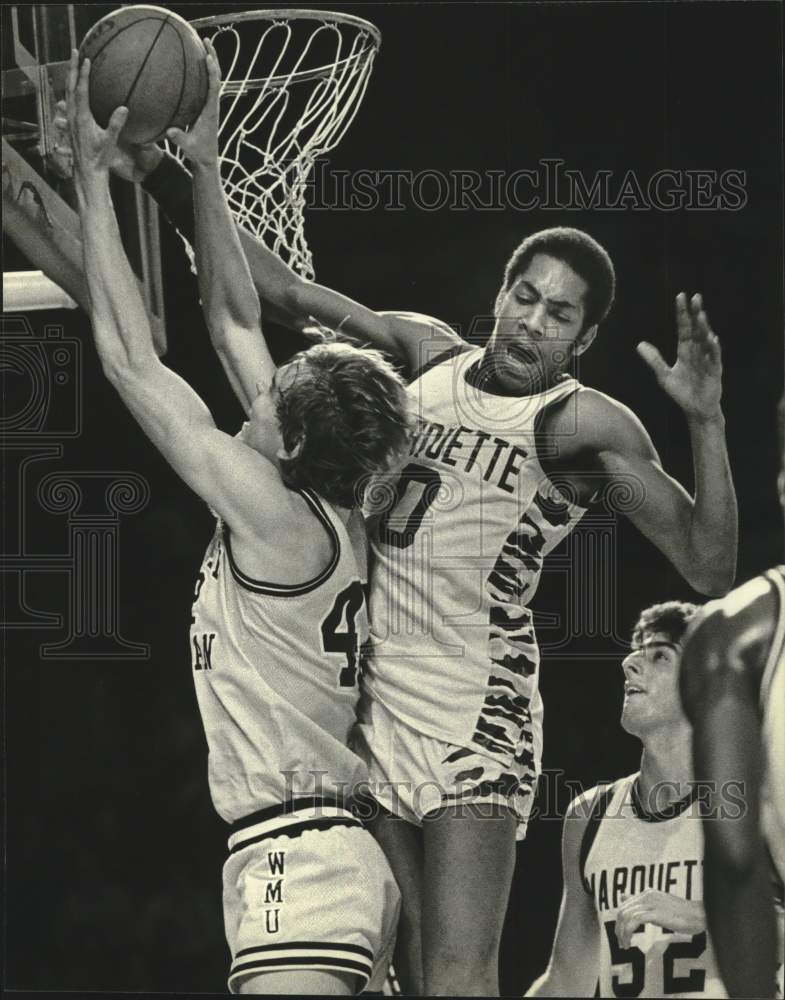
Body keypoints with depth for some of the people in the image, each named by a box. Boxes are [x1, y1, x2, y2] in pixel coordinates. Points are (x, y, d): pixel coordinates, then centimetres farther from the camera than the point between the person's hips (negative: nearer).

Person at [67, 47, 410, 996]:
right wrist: (203, 167, 19)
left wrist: (93, 178, -2)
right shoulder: (330, 516, 11)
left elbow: (131, 362, -8)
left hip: (296, 864, -10)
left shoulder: (278, 516, -11)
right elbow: (233, 324, 18)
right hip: (334, 858, 10)